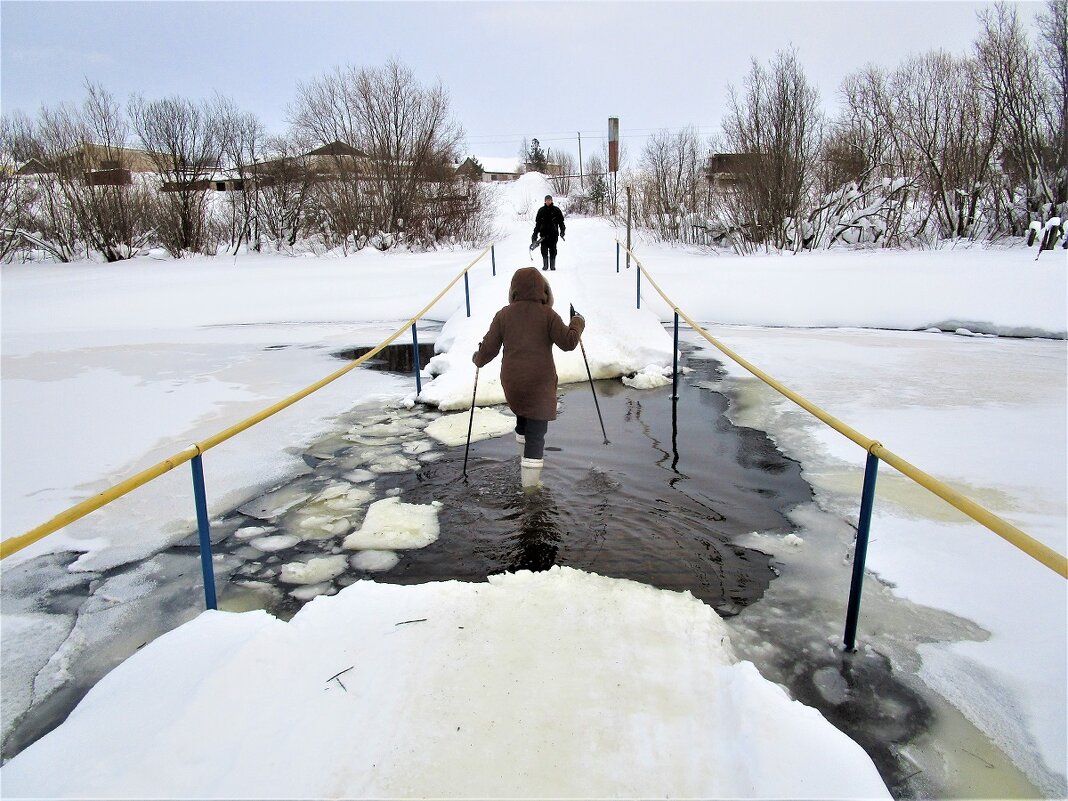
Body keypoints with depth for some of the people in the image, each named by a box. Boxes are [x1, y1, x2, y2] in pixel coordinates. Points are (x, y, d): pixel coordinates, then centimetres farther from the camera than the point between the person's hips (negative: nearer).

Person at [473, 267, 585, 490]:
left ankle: (525, 461, 44)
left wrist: (478, 359, 22)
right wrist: (578, 322, 10)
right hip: (540, 384, -4)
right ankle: (530, 485, 1)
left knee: (523, 420, 28)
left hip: (512, 383, 4)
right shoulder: (547, 314, -8)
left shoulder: (503, 315, 0)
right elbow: (568, 342, -8)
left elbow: (489, 348, 1)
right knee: (536, 432, 1)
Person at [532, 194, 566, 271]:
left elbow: (561, 221, 8)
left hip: (553, 233, -1)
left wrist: (562, 231, -4)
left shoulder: (556, 210, 5)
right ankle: (545, 265, 5)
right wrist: (535, 234, 10)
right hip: (544, 233, 1)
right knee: (544, 250, -3)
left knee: (553, 250, -2)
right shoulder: (541, 210, 10)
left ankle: (552, 266, 5)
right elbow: (537, 223, 13)